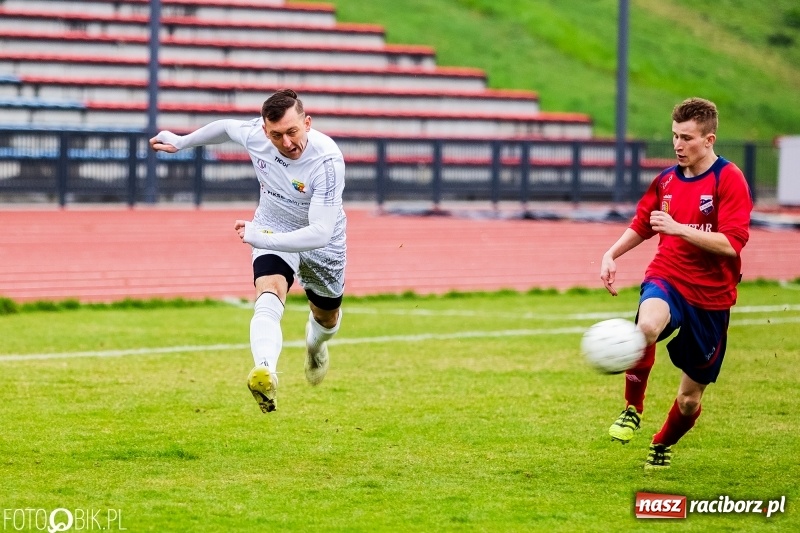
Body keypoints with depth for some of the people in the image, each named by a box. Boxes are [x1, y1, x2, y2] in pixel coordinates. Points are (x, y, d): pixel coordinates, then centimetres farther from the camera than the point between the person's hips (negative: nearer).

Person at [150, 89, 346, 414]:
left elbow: (320, 233, -41)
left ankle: (316, 343, 61)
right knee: (269, 296, -31)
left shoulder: (327, 161, -37)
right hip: (273, 228, 1)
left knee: (327, 317, 21)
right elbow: (225, 127, 3)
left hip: (321, 241, -1)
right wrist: (181, 142, 13)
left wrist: (257, 237, -46)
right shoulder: (254, 133, -24)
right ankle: (266, 375, -56)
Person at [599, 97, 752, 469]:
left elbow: (731, 243, -20)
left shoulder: (729, 179, -10)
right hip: (667, 277, 2)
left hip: (711, 296, -2)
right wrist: (612, 254, 7)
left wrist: (678, 228, -27)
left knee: (690, 397, 9)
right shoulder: (666, 181, 5)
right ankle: (632, 410, -19)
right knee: (648, 323, -37)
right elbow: (642, 225, 22)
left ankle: (662, 446, 41)